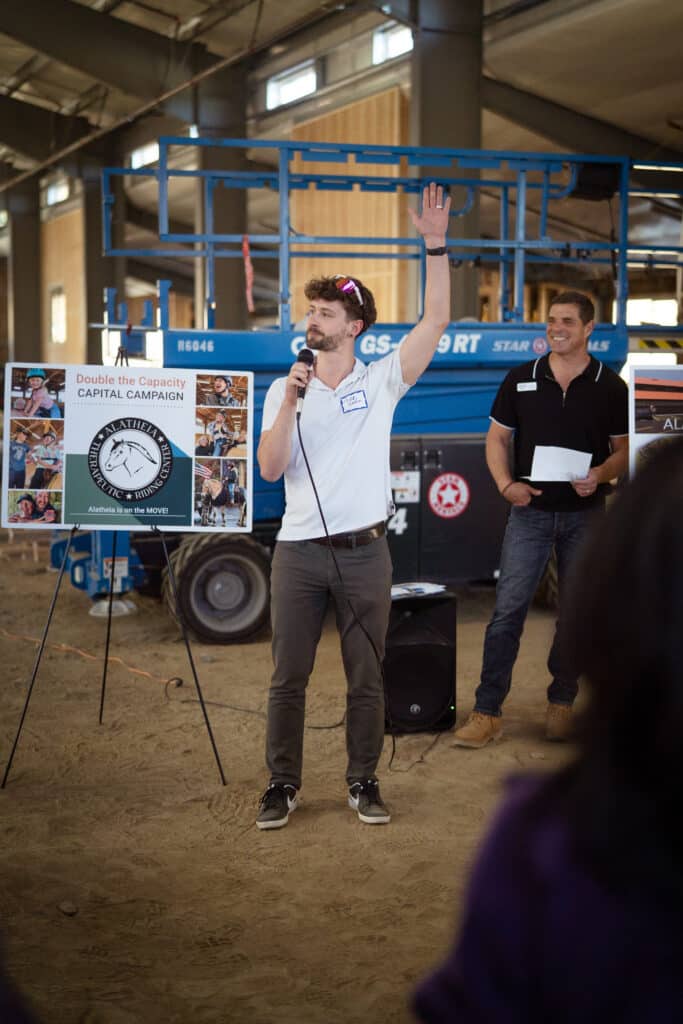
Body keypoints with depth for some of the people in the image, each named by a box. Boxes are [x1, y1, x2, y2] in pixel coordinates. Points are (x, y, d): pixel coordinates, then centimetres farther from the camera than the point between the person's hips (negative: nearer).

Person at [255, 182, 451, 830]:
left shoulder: (381, 381, 2)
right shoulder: (284, 390, 6)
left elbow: (436, 320, -8)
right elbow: (270, 469, -6)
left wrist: (435, 245, -14)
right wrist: (291, 402, -16)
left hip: (363, 553, -1)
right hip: (298, 552, 1)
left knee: (366, 679, 7)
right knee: (287, 678, 6)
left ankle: (363, 783, 21)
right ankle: (282, 785, 17)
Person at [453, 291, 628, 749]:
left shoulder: (611, 386, 0)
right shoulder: (521, 379, 2)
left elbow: (624, 448, 5)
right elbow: (497, 437, 8)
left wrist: (600, 475, -16)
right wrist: (507, 484, -8)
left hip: (584, 514, 0)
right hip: (531, 510, 0)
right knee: (508, 608, -5)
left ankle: (562, 702, 23)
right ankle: (487, 711, -2)